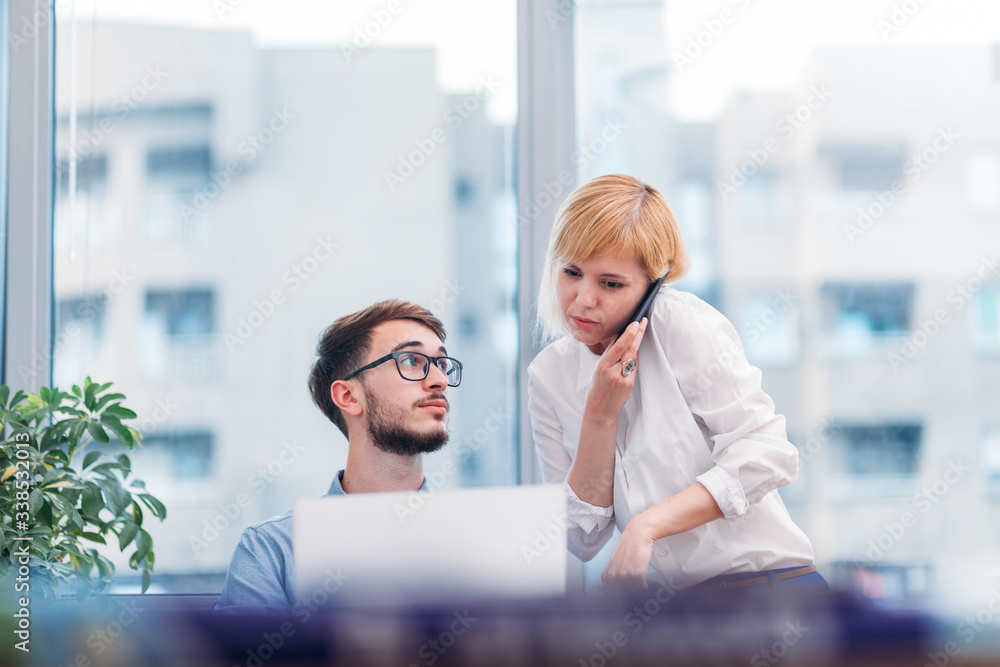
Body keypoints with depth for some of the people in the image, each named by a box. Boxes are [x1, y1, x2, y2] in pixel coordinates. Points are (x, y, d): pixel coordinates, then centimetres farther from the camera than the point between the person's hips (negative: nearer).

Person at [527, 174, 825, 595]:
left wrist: (647, 525, -19)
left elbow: (766, 454, -12)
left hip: (766, 579, -5)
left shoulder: (683, 324, -5)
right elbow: (581, 541, 5)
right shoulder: (548, 377, 8)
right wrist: (600, 415, -7)